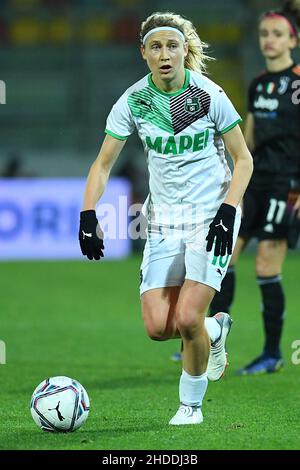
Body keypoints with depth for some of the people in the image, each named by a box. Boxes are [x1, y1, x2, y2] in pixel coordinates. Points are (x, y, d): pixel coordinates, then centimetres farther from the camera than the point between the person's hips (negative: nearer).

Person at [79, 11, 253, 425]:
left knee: (187, 319, -16)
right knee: (158, 327, -7)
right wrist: (87, 217, -9)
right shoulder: (133, 101, -4)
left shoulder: (209, 95, -10)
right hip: (164, 220, 3)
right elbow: (103, 164, 3)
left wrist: (228, 213, -14)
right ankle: (215, 330, 26)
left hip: (211, 215, -3)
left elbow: (243, 159, -2)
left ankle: (191, 403, 8)